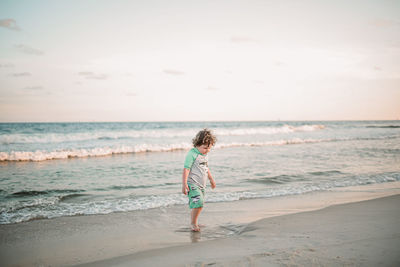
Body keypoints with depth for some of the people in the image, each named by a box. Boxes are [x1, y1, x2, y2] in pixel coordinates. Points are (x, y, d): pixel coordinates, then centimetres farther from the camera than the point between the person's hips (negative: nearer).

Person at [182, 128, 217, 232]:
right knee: (199, 203, -20)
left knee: (198, 205, 11)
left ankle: (194, 223, 25)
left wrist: (211, 179, 36)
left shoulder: (205, 155, 13)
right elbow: (186, 169, -17)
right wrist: (184, 184, -22)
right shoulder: (192, 154, -14)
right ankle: (193, 223, -4)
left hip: (201, 185, 8)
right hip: (192, 184, -8)